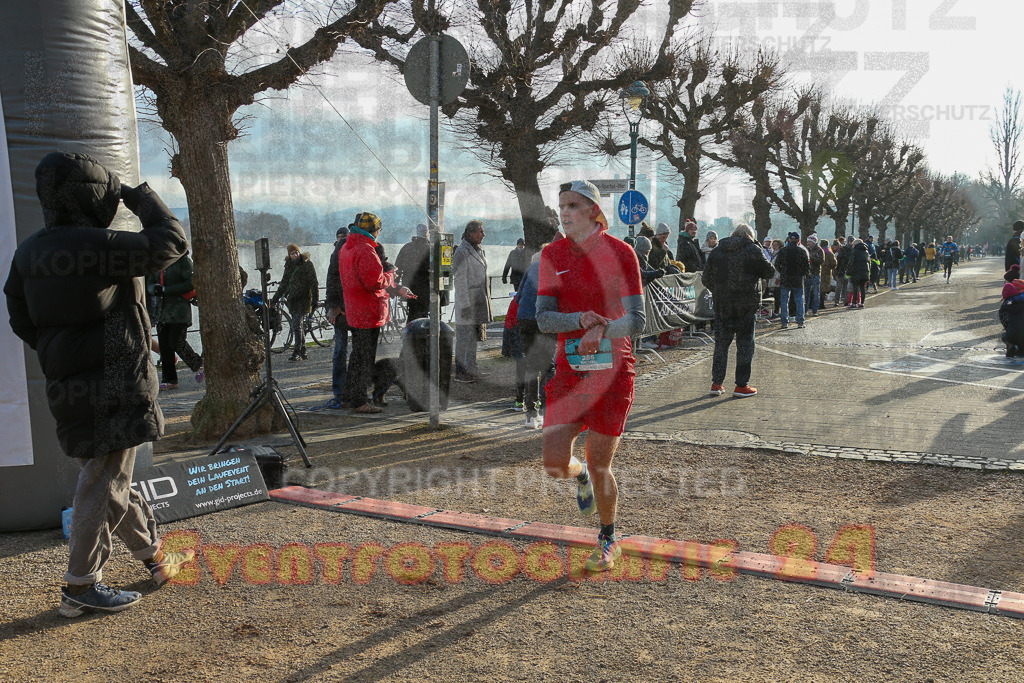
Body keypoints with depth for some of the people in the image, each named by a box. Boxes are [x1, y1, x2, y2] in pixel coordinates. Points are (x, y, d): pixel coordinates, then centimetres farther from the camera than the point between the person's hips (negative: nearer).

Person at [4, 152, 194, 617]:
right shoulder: (97, 246, -19)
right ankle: (80, 587, 10)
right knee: (103, 485, 1)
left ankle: (155, 558, 33)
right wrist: (141, 197, 3)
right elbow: (171, 243, -10)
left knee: (112, 477, 17)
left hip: (68, 385, 9)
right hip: (113, 390, -9)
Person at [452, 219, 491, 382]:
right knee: (464, 336, -5)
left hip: (479, 300, 9)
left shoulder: (479, 251, 15)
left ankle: (471, 369, 21)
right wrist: (465, 304, -20)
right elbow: (460, 280, -16)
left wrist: (486, 300, 21)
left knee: (474, 336, 13)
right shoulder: (462, 252, -13)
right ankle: (460, 373, 0)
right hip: (467, 299, -9)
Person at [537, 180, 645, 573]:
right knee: (554, 465, -7)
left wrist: (602, 330, -28)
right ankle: (580, 476, 32)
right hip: (569, 371, 3)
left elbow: (636, 321, -8)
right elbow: (543, 319, -2)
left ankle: (608, 541, 30)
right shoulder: (552, 255, 4)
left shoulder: (620, 253, -6)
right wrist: (582, 320, -21)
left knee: (600, 465, 4)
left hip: (612, 371, -3)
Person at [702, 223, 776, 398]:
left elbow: (706, 278, 9)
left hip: (722, 303, 4)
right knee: (745, 343, 4)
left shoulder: (717, 251, 7)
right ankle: (742, 385, 5)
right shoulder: (753, 250, -6)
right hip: (746, 303, -4)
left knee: (721, 342, 11)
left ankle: (716, 383, 12)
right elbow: (769, 272, -2)